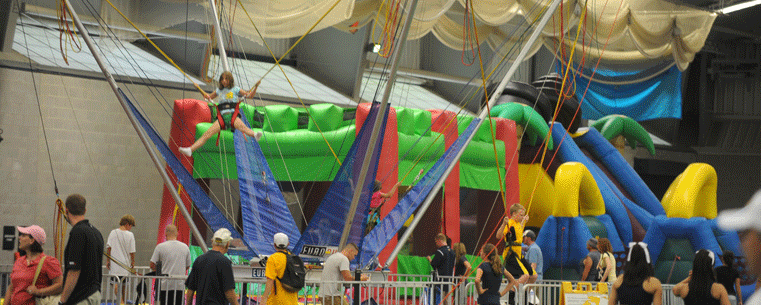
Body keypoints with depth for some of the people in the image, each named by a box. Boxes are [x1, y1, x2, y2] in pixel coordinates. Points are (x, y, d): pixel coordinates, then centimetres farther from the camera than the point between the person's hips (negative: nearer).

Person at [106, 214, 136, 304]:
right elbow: (132, 251, -4)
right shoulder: (130, 235, -6)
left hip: (114, 263, 1)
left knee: (115, 283, -6)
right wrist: (133, 263, 9)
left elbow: (108, 247, 2)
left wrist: (108, 260, 11)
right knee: (123, 284, 13)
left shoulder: (113, 232, 1)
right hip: (125, 264, -1)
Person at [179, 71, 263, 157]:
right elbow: (210, 97, 42)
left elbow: (250, 96, 14)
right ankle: (190, 150, -27)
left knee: (242, 126, -40)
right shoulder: (219, 90, 26)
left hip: (233, 115, -3)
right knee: (207, 134, -16)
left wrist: (256, 87, -2)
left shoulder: (235, 89, 16)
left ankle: (255, 135, -70)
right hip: (222, 116, 3)